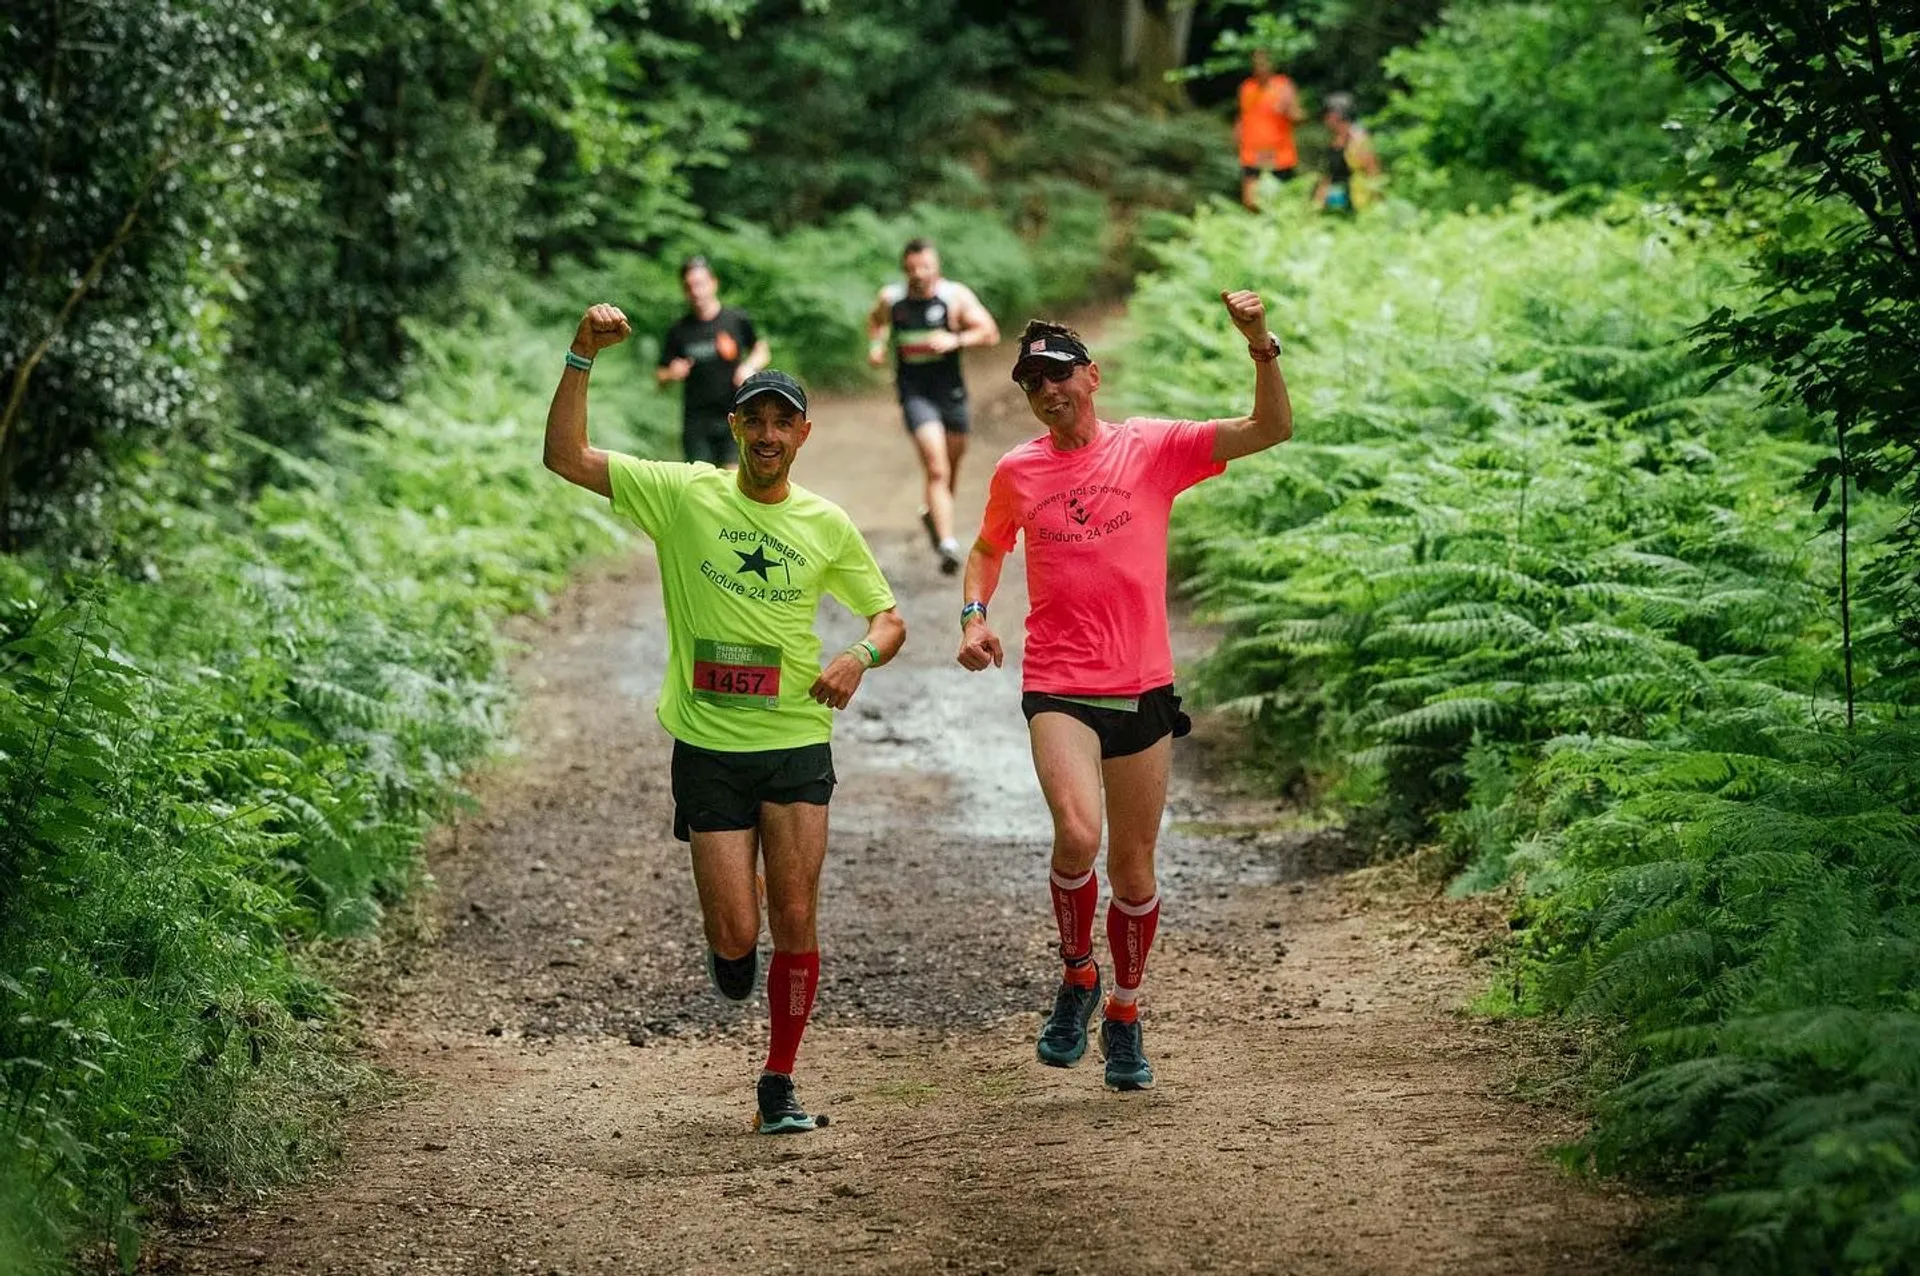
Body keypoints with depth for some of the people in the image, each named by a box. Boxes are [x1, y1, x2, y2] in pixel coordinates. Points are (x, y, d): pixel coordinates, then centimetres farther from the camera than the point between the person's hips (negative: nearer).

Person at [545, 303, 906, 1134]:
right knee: (735, 933, -5)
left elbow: (888, 616, 13)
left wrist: (861, 655, -10)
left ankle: (779, 1084, 11)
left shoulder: (825, 525, 4)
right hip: (707, 747, -1)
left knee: (795, 924, -4)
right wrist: (583, 358, -18)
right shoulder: (683, 495, -2)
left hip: (797, 743, 1)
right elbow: (565, 456, -8)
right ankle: (727, 944, 34)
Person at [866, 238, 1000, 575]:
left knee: (951, 467, 18)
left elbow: (990, 333, -10)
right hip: (914, 392, -2)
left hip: (950, 390, 2)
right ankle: (947, 543, -25)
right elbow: (876, 320, 22)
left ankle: (932, 511, 48)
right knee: (936, 467, -18)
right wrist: (875, 344, 3)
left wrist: (956, 339, -24)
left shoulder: (956, 296, -6)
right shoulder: (891, 298, 0)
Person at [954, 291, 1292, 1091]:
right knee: (1077, 835, -24)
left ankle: (1124, 1016, 29)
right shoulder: (1016, 472, 5)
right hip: (1059, 688, -1)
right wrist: (974, 615, 6)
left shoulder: (1152, 448, 0)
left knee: (1133, 867, 8)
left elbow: (1272, 429, -8)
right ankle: (1076, 975, 2)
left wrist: (1261, 346, -23)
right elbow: (988, 550, 24)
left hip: (1143, 690, 1)